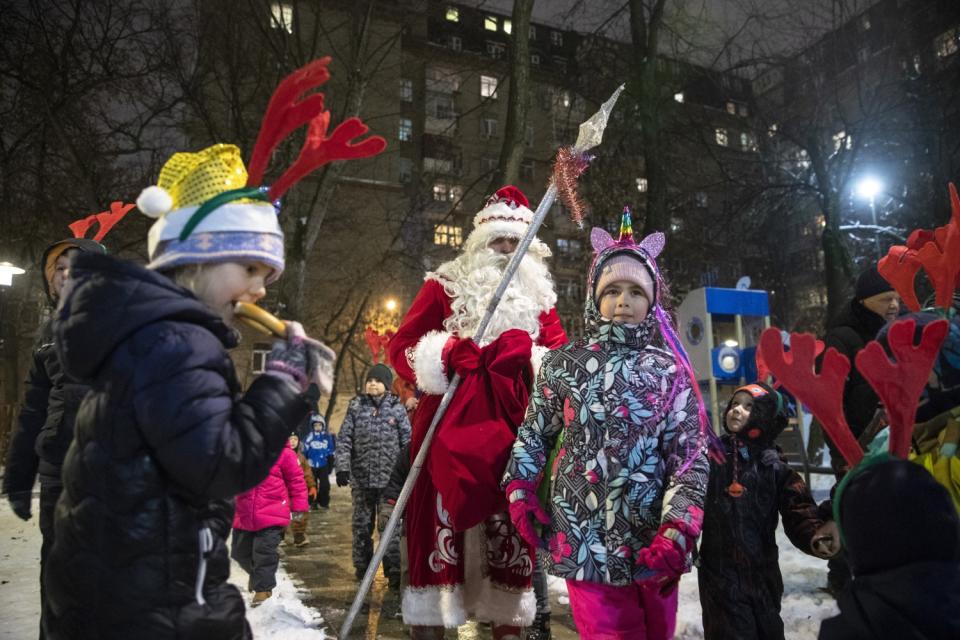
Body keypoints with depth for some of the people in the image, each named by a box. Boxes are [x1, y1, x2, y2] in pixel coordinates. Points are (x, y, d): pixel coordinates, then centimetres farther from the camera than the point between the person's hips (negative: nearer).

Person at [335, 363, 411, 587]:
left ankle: (394, 571, 8)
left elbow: (407, 442, 5)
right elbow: (344, 439, 3)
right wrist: (342, 467, -6)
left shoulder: (397, 408, 2)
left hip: (389, 478, -2)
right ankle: (362, 569, 28)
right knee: (361, 525, 13)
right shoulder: (356, 406, 4)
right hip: (361, 478, 2)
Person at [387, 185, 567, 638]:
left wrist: (525, 359, -12)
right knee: (443, 514, 0)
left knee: (512, 520, 7)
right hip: (451, 422, -2)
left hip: (514, 423, 3)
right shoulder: (445, 284, 5)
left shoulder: (539, 294, 14)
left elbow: (560, 354, 8)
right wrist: (445, 356, -17)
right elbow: (402, 346, 1)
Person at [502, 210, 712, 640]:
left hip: (654, 541, 1)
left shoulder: (670, 370, -1)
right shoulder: (563, 364, -1)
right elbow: (534, 433, 10)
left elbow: (691, 458, -4)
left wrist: (677, 533, -15)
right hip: (584, 538, -1)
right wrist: (519, 490, -1)